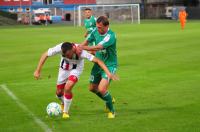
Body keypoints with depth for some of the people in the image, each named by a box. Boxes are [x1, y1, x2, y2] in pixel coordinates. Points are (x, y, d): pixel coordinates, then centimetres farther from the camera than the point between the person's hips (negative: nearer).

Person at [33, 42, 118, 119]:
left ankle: (66, 112, -4)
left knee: (67, 88, -25)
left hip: (76, 69, -3)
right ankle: (64, 104, 44)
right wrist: (38, 71, -19)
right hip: (64, 68, 3)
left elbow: (98, 61, -36)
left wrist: (108, 73, -43)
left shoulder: (81, 52, -38)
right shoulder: (59, 48, -33)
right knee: (59, 92, 7)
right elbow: (45, 55, -19)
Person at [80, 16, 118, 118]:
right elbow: (87, 41, 4)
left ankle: (111, 111, 3)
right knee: (93, 88, 17)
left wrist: (83, 48, -29)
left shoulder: (110, 36, -28)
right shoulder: (96, 31, -6)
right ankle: (109, 100, 45)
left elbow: (97, 48, -34)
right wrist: (78, 48, -15)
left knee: (102, 89, -21)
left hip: (109, 65, -8)